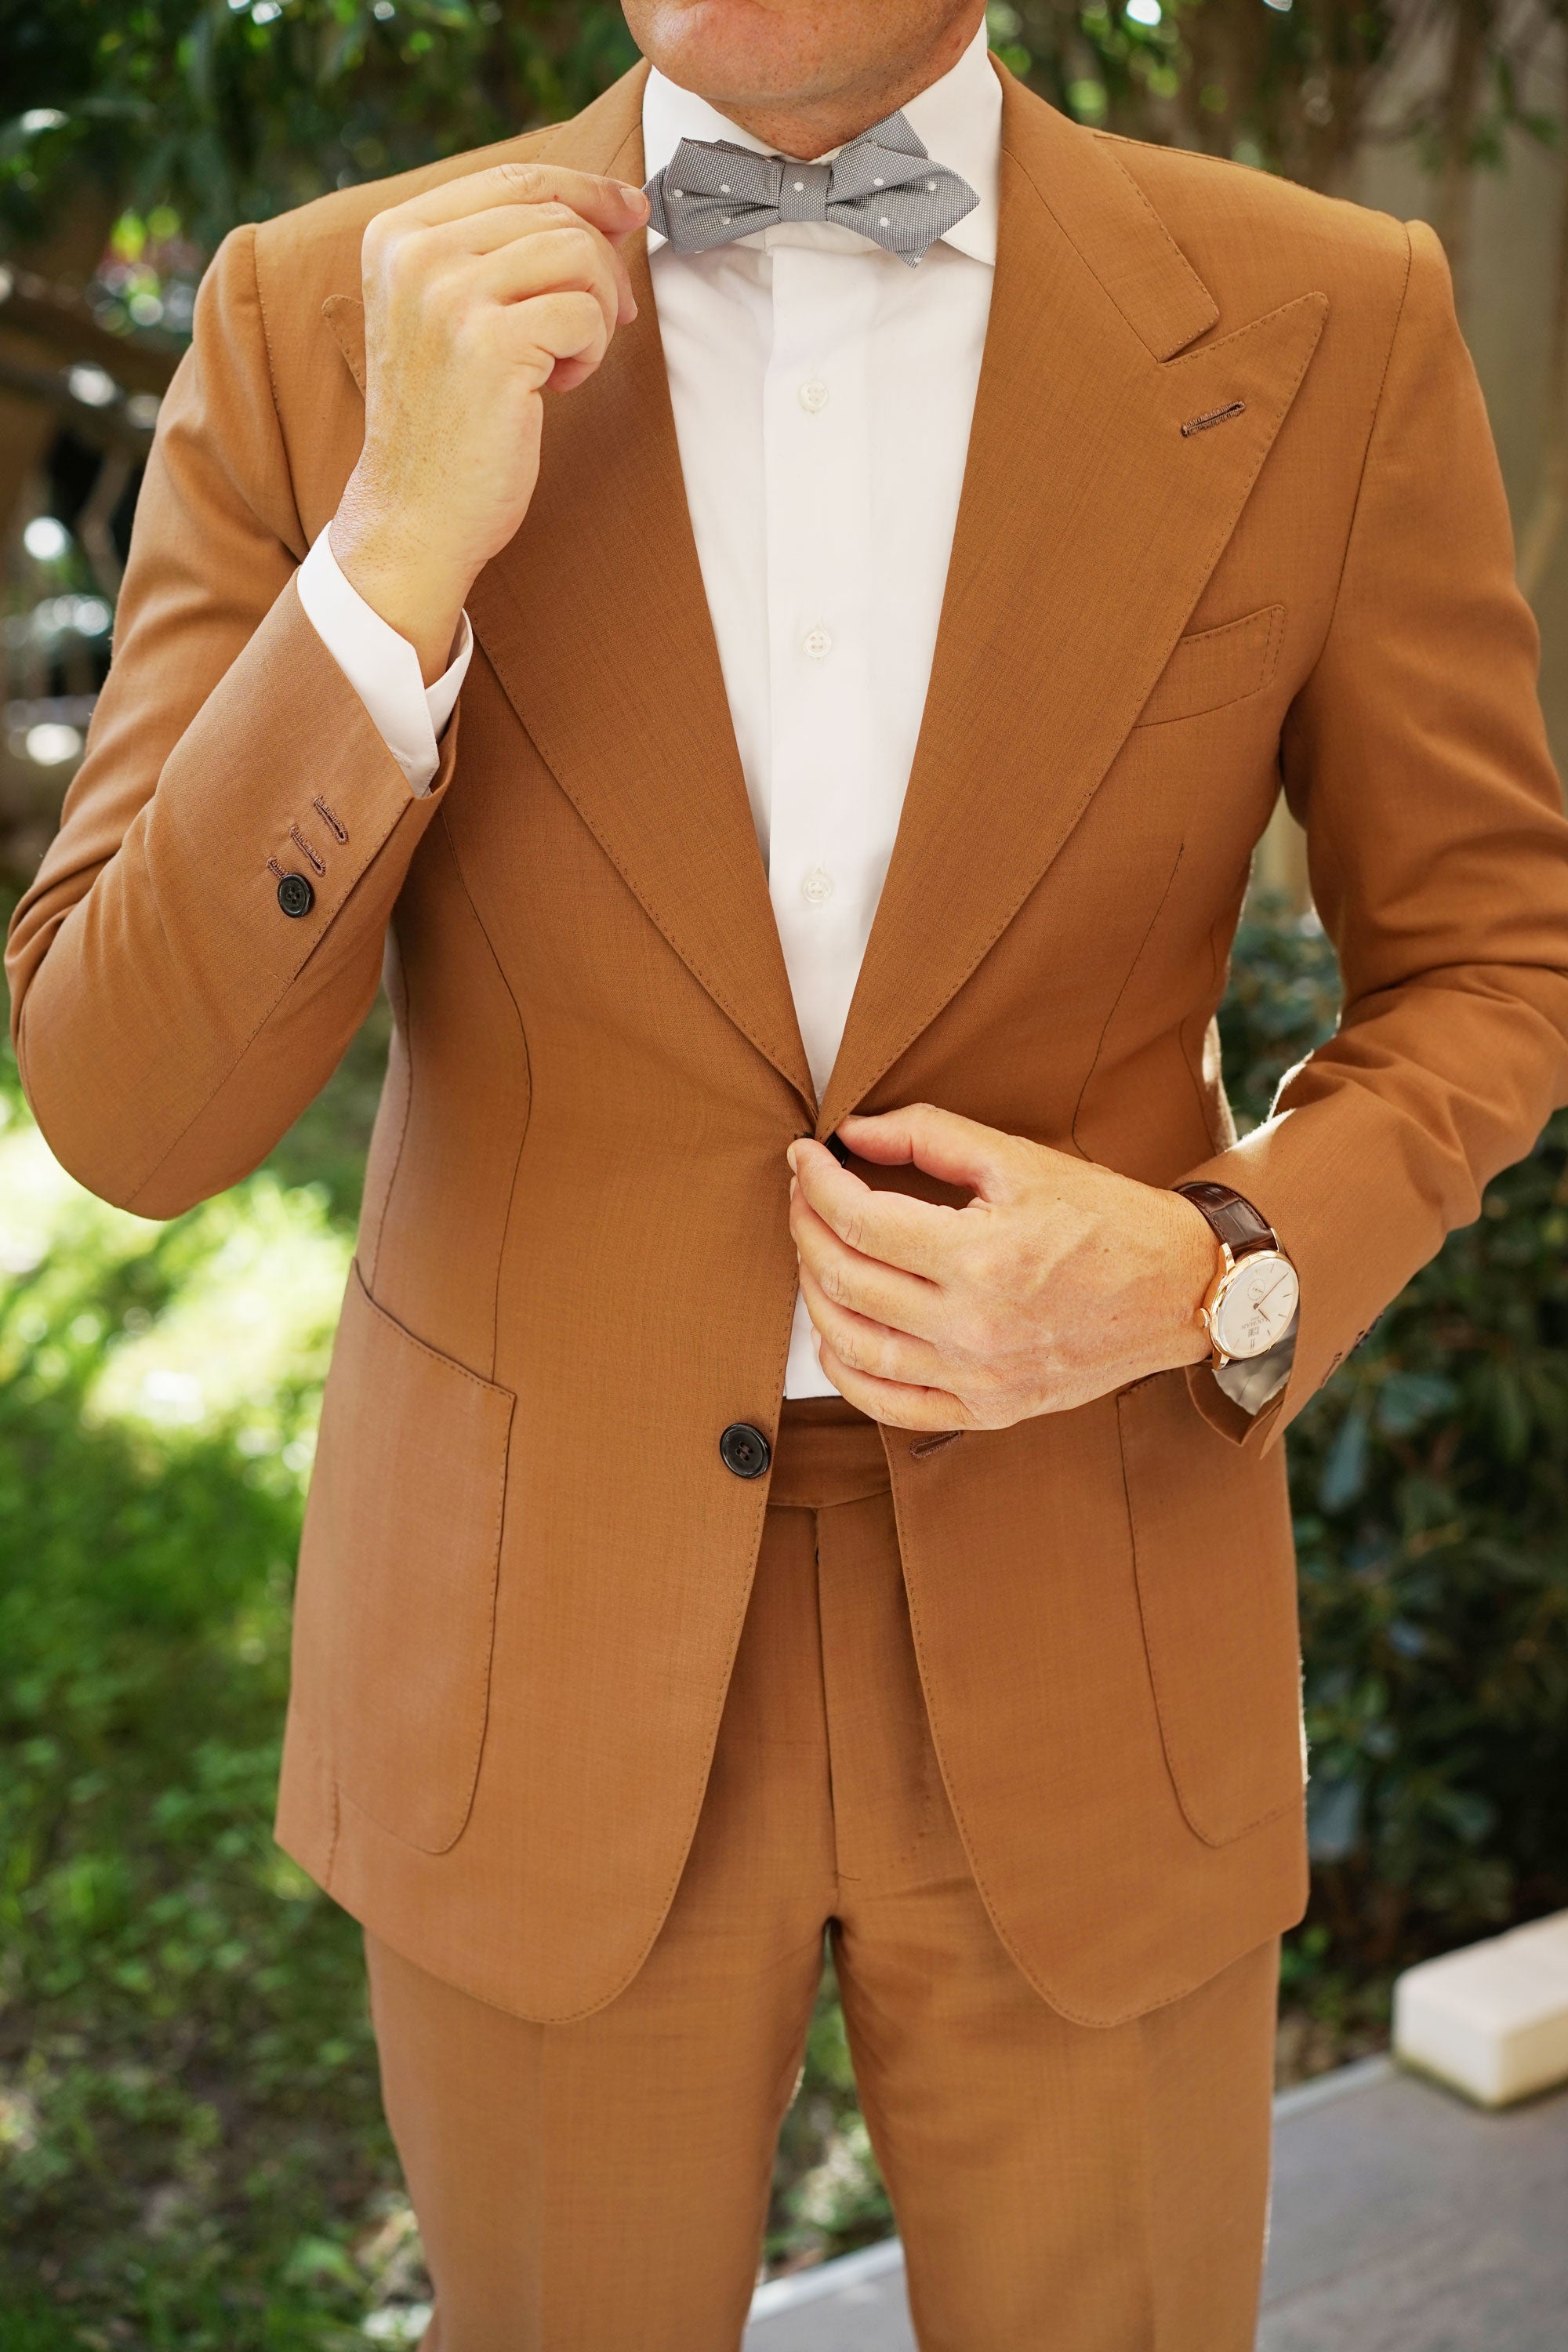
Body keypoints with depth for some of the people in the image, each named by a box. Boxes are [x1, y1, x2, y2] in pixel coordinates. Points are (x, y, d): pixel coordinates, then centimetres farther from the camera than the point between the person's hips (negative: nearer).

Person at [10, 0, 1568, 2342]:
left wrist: (1210, 1279, -16)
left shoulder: (1326, 328, -8)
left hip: (1083, 1645, 1)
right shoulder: (328, 321, -8)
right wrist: (402, 545, -25)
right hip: (539, 1647, 0)